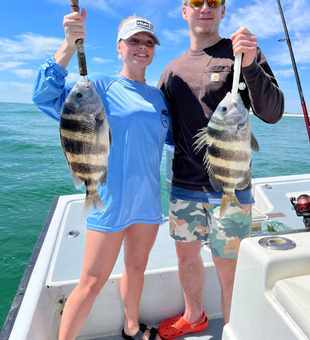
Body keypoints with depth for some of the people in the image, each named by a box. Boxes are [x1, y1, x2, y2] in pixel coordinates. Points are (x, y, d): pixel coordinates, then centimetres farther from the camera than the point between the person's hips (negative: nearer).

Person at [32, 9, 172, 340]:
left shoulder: (159, 96, 10)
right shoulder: (103, 87, -6)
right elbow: (45, 96, -18)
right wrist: (69, 46, -27)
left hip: (147, 200, 6)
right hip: (111, 201, -5)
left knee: (137, 268, 22)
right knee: (92, 282, 3)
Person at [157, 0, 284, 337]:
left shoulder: (243, 52, -1)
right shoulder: (173, 69, 11)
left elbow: (272, 113, -11)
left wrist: (251, 66, -24)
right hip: (183, 187, 5)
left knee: (229, 271, 7)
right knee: (186, 256, 18)